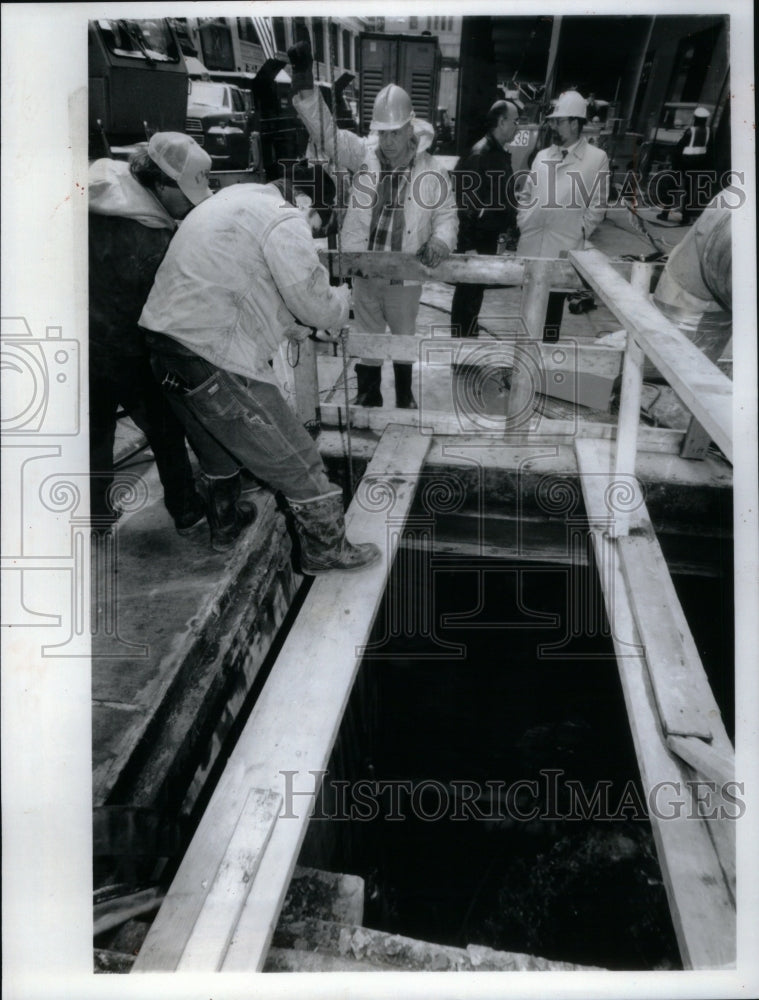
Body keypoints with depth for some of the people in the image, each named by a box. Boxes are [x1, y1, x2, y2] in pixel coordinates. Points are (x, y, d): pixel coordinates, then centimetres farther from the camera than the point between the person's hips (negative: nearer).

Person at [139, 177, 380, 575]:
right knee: (295, 460, 4)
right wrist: (342, 298, 14)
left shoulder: (235, 197, 18)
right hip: (214, 360, -9)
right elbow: (316, 305, -7)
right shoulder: (286, 222, -11)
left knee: (220, 458, 29)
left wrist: (293, 328, 20)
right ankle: (326, 549, 18)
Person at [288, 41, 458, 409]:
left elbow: (446, 214, 1)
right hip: (364, 272, 1)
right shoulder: (362, 154, -5)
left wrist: (440, 241, -21)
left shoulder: (432, 170, -7)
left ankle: (404, 395, 40)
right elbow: (325, 131, -16)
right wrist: (304, 83, -30)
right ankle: (368, 395, 33)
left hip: (405, 276, -1)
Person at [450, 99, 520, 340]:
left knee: (477, 288, 17)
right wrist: (468, 244, -23)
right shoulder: (480, 154, -17)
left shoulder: (502, 153, 9)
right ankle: (460, 338, 12)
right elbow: (466, 201, -21)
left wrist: (510, 227, 14)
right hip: (476, 236, -9)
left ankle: (467, 336, 29)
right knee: (469, 290, 1)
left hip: (490, 234, 9)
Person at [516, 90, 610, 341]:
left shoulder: (597, 158, -2)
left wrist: (577, 233, -5)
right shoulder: (542, 156, 11)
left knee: (552, 308, 5)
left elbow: (598, 205, -1)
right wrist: (522, 223, 5)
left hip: (563, 249, -4)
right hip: (530, 245, 4)